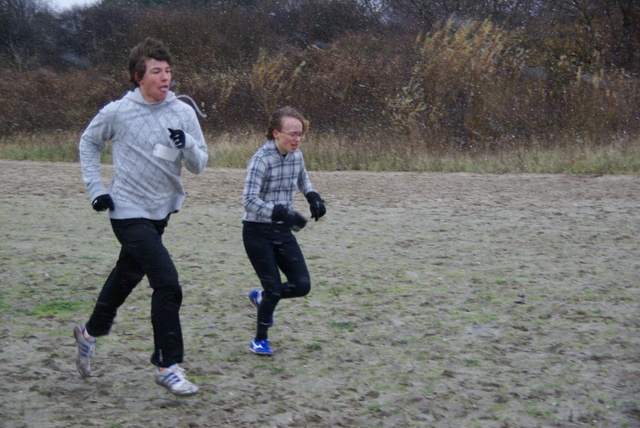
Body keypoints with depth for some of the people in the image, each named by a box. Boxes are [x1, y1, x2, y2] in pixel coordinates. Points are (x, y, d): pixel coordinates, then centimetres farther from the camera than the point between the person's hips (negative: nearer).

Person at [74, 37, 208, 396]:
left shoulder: (183, 112, -3)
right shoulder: (117, 112, -10)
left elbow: (200, 165, -1)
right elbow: (89, 143, 8)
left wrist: (187, 144, -23)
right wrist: (96, 188, 0)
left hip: (162, 211, 5)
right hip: (129, 212, -5)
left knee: (126, 278, 22)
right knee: (167, 282, -17)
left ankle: (91, 333, 47)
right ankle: (168, 366, -6)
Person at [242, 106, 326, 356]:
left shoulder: (296, 156, 2)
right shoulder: (262, 159, -19)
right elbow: (249, 200, -27)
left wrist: (313, 197, 6)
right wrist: (281, 212, -38)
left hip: (283, 231, 6)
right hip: (258, 232, -6)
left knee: (302, 285, 0)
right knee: (274, 287, -7)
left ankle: (260, 297, 29)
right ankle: (260, 340, 15)